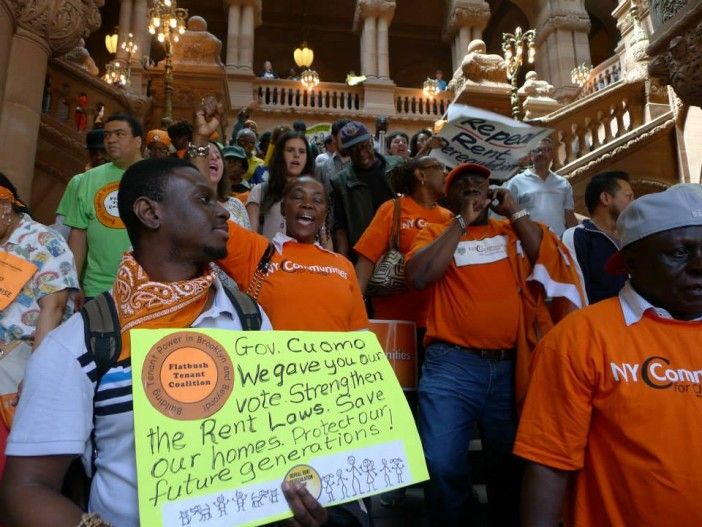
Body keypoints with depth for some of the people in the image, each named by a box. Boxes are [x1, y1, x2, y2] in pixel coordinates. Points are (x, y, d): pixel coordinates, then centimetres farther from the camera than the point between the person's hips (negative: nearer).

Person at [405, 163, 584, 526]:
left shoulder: (513, 232, 14)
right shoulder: (435, 234, 8)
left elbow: (551, 260, -3)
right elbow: (418, 277, -11)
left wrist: (514, 211, 2)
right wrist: (463, 222, -6)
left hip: (511, 367, 3)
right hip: (452, 366, -2)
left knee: (512, 467, 16)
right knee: (443, 466, -6)